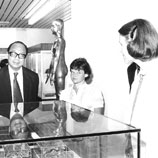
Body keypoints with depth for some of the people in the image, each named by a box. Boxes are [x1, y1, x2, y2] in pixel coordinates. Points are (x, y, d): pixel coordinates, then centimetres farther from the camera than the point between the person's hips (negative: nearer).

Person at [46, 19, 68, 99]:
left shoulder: (59, 40, -13)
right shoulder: (57, 40, 15)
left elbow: (57, 57, -17)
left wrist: (52, 75, -18)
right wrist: (50, 72, 19)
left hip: (59, 69, -9)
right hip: (58, 69, 9)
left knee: (60, 94, -5)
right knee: (58, 94, 13)